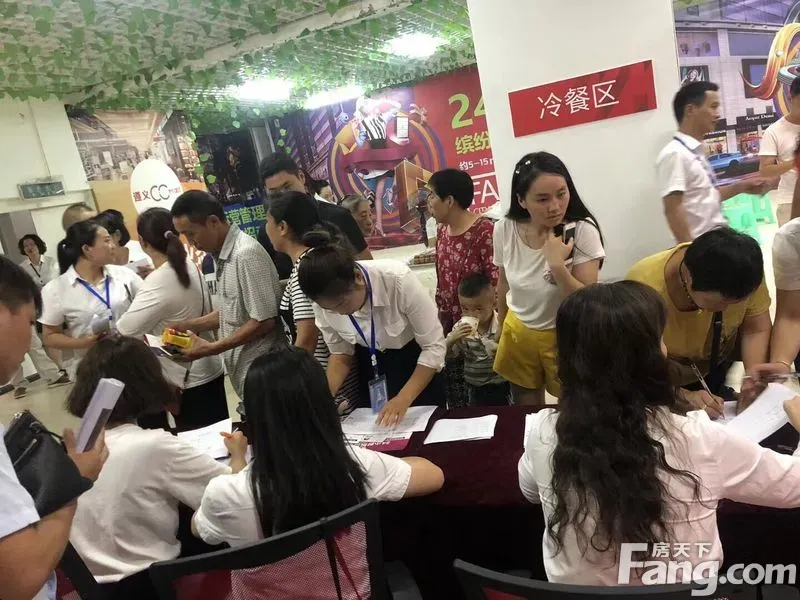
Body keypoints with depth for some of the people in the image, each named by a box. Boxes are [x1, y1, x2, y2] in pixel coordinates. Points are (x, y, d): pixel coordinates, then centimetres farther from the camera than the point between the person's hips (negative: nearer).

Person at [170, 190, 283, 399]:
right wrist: (187, 325, 7)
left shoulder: (246, 254, -20)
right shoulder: (222, 254, 9)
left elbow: (264, 321, -21)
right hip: (244, 370, 9)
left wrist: (211, 348, -17)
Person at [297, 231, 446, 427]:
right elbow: (340, 353, -6)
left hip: (417, 360, -3)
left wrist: (403, 399, -33)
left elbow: (434, 346, -25)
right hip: (371, 365, 3)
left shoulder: (398, 280, -35)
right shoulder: (326, 301, -22)